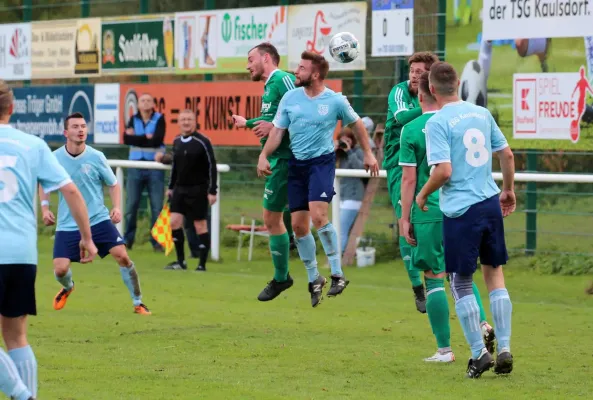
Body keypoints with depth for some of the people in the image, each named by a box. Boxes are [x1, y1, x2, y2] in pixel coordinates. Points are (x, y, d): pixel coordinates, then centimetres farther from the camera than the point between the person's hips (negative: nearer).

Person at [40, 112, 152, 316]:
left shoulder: (96, 157, -6)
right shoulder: (54, 158, -4)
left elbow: (113, 184, 6)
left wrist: (116, 207, -9)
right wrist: (45, 207, 0)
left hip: (98, 220, 0)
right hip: (67, 224, 0)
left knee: (122, 256, -15)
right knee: (60, 269, -8)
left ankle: (138, 303, 1)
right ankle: (67, 288, 32)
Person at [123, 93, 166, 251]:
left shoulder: (159, 119, 1)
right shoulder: (134, 120, 10)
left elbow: (157, 140, -14)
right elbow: (126, 138, -7)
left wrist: (136, 138, -7)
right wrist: (146, 137, -13)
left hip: (155, 167, -2)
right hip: (135, 166, 2)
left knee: (157, 206, -1)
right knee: (131, 204, 3)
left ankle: (157, 241, 4)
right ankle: (127, 240, 11)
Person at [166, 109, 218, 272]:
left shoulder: (202, 142, -10)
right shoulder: (177, 142, 8)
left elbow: (211, 166, -9)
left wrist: (212, 191, -12)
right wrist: (171, 187, 19)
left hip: (198, 190, -6)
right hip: (180, 188, 6)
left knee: (200, 225, -2)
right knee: (174, 221, -3)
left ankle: (202, 264, 4)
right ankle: (181, 261, 6)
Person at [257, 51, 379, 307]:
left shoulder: (336, 101, -7)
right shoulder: (290, 98, 1)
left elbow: (356, 124, 9)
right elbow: (278, 130, 6)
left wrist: (368, 154, 13)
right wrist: (264, 156, -7)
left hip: (322, 161, -4)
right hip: (297, 164, 4)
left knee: (318, 215, -23)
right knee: (298, 224, 3)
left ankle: (337, 275, -12)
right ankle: (314, 280, 19)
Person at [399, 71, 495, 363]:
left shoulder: (411, 130, -6)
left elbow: (409, 178, -7)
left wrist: (405, 218, 0)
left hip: (429, 213, -4)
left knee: (434, 278, 3)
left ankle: (444, 349, 3)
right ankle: (482, 323, -4)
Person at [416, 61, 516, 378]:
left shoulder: (437, 123, -12)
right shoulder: (482, 113, 6)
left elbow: (444, 171, -19)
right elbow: (506, 154, 13)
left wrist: (423, 195, -1)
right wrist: (508, 190, 27)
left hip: (459, 210, -5)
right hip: (491, 203, 5)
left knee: (461, 282, 6)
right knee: (495, 274, 14)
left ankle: (479, 352, 4)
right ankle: (504, 349, 10)